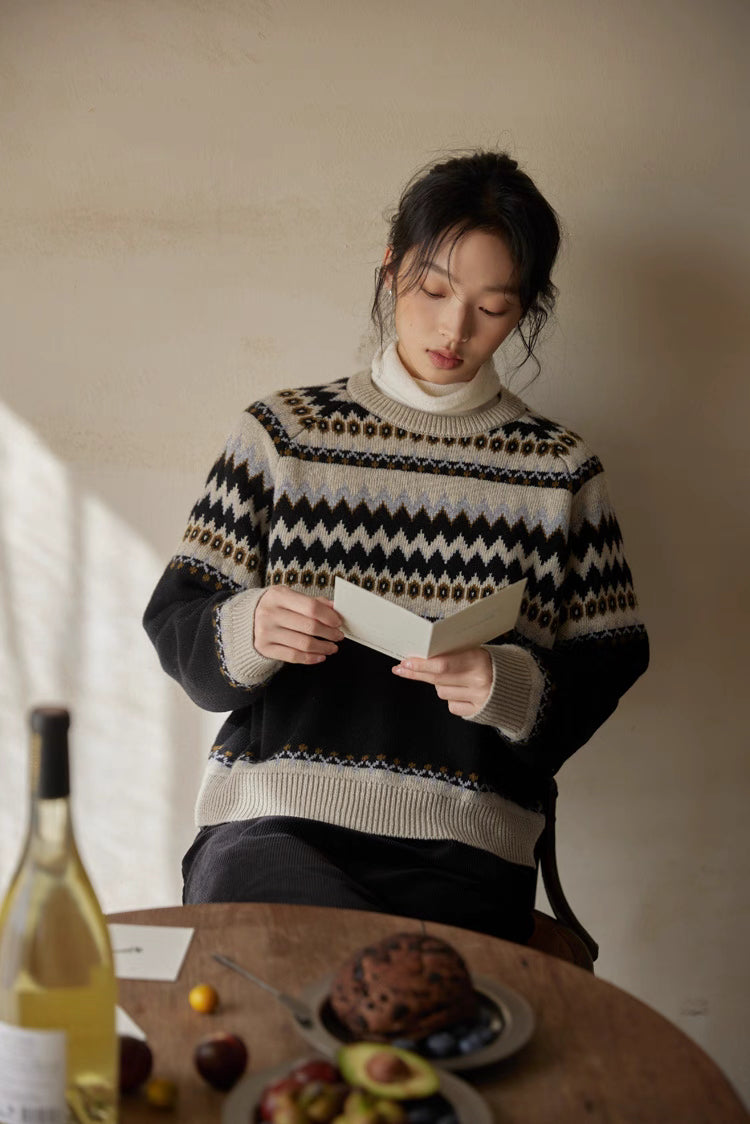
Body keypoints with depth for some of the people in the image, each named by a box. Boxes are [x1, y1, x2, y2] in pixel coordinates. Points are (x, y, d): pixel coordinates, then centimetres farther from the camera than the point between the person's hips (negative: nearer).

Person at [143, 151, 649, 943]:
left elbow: (607, 669, 11)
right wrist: (246, 630, -14)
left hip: (460, 852, 1)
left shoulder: (560, 472, 10)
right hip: (271, 822, 0)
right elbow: (175, 624, 8)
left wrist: (513, 687, -10)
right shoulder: (283, 431, 9)